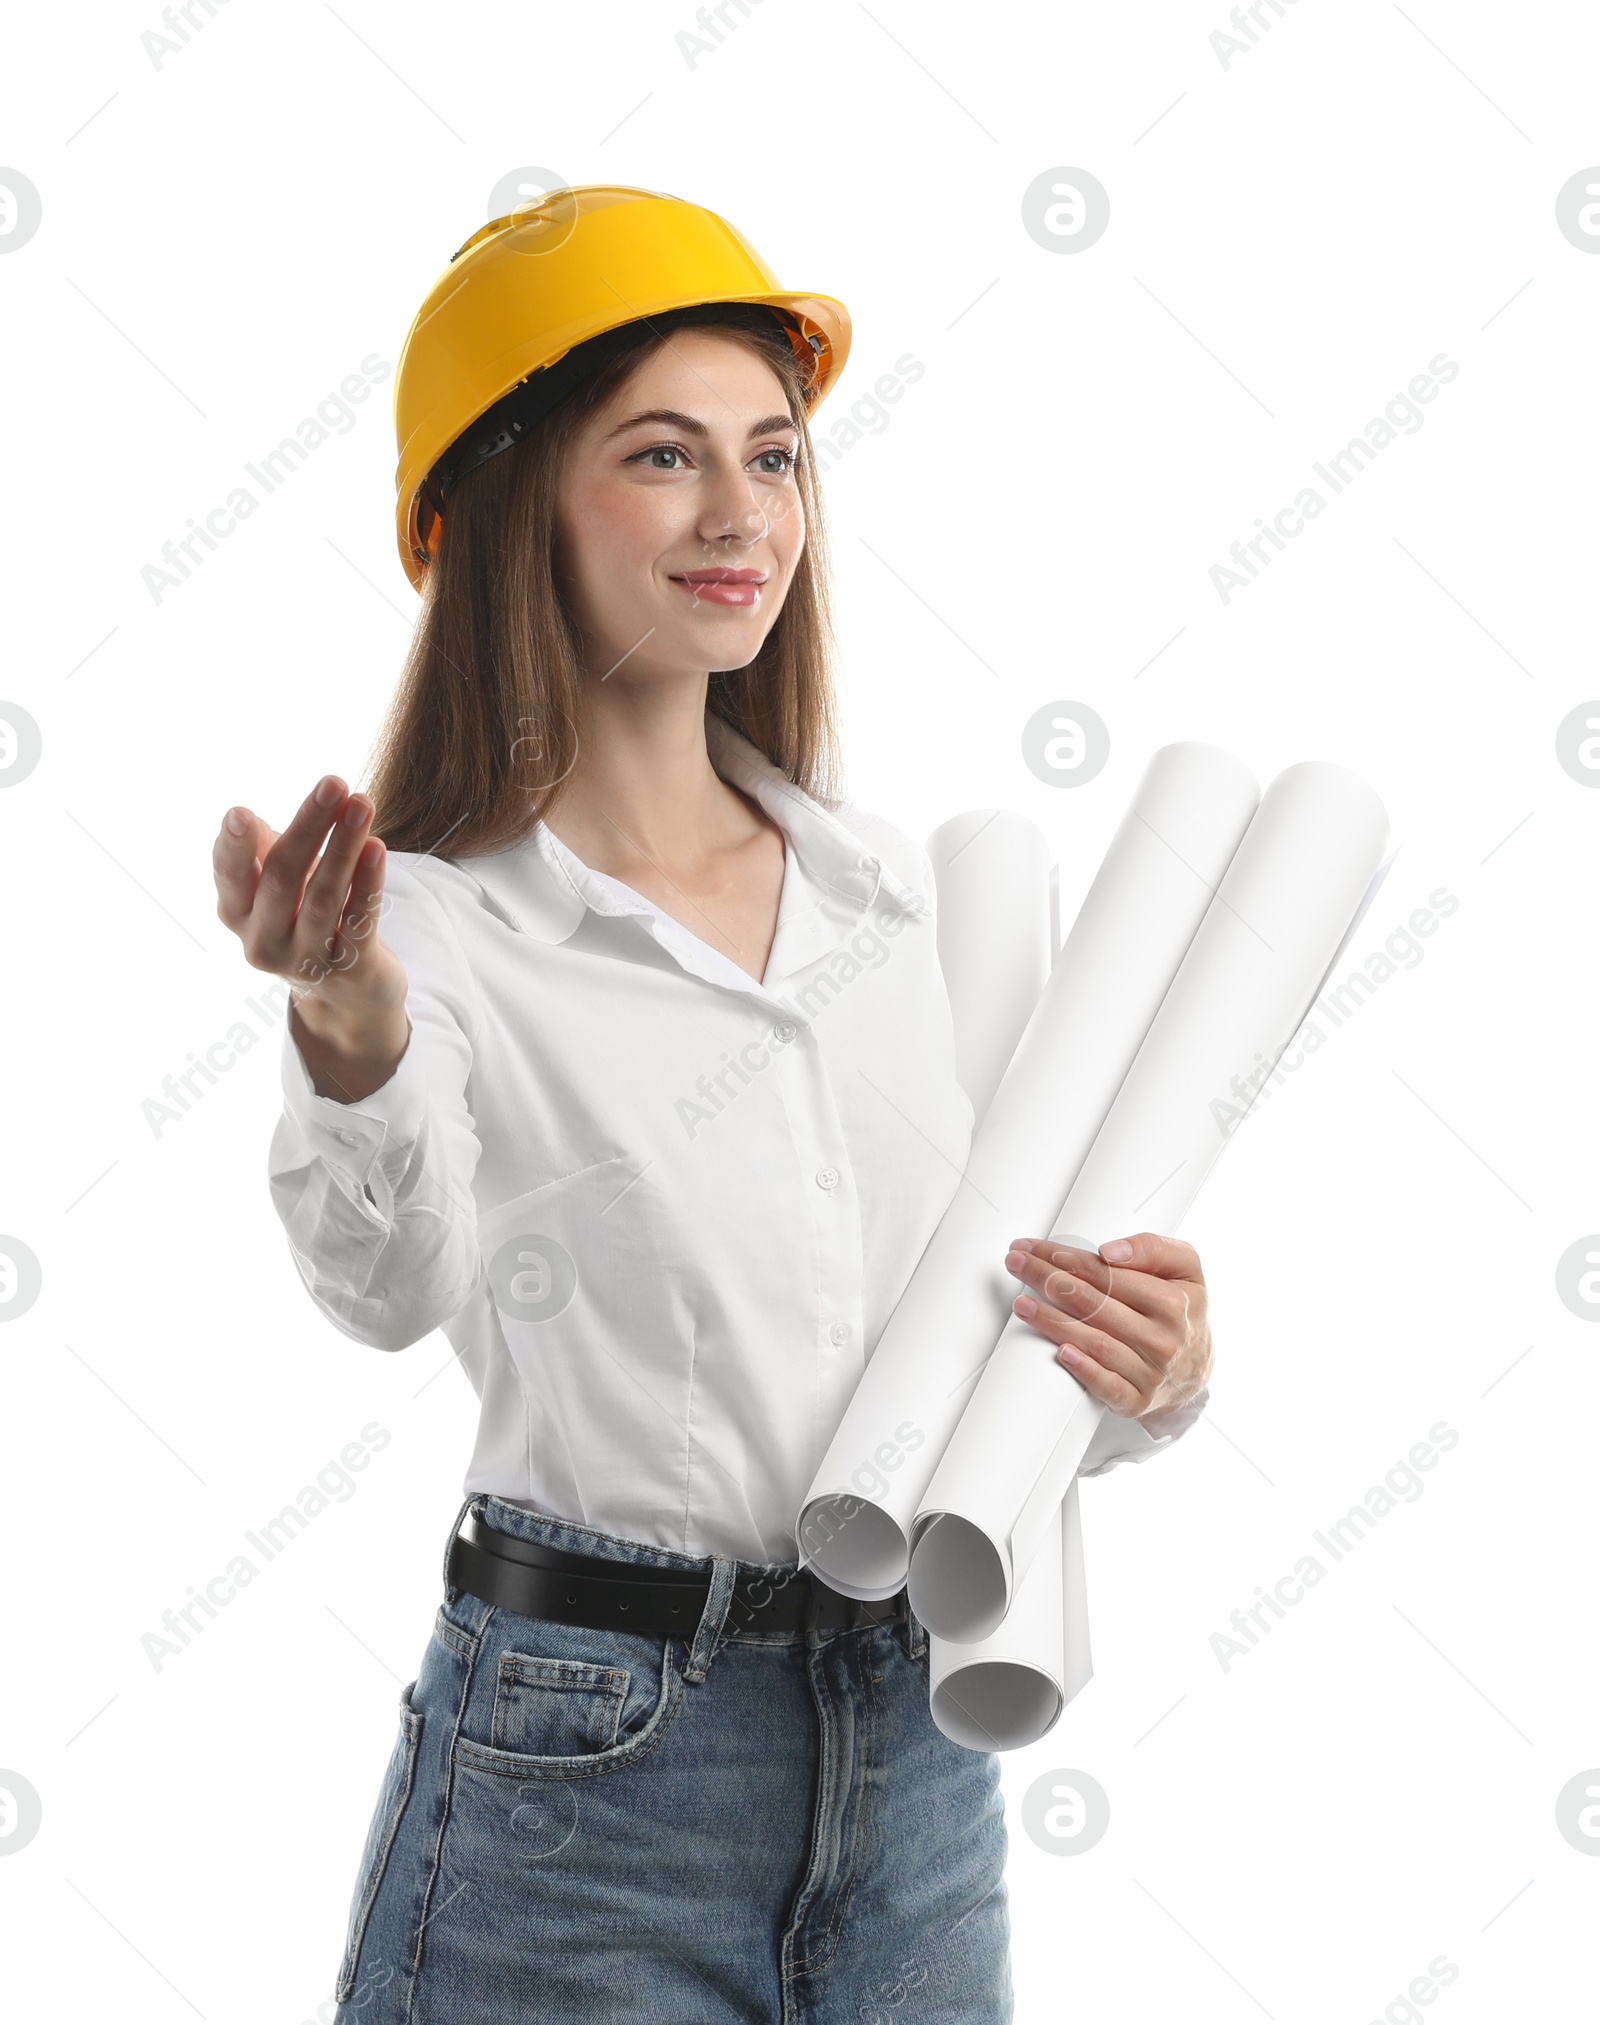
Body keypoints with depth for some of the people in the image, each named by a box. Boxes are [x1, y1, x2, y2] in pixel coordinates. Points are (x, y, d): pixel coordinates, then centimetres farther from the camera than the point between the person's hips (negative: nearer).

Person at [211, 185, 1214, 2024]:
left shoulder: (889, 890, 6)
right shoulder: (433, 921, -8)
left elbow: (1012, 1309, 12)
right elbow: (395, 1288, -26)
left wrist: (1146, 1372, -7)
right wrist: (352, 1040, -44)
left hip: (917, 1761, 5)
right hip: (584, 1763, -4)